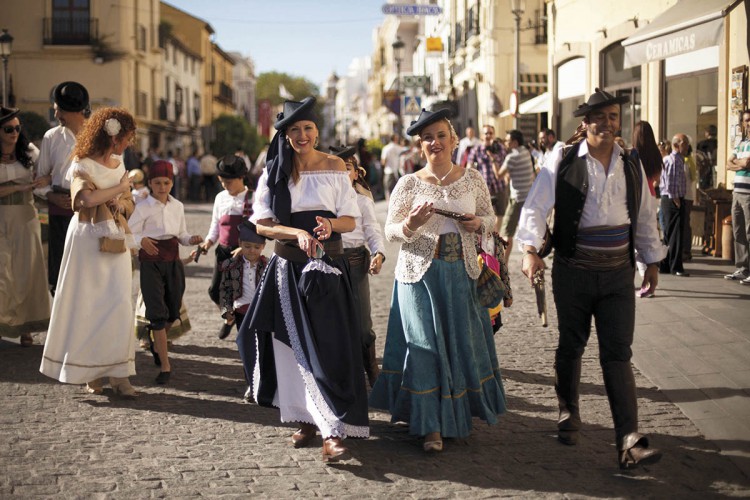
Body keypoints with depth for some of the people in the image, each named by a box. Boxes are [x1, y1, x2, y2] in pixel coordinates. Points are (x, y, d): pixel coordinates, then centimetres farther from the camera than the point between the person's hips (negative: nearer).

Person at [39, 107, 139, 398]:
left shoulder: (118, 165, 13)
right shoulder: (82, 165, -7)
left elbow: (129, 206, 20)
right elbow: (84, 199, -26)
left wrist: (120, 203, -4)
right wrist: (119, 188, -13)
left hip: (115, 243, 6)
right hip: (88, 240, -6)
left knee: (119, 305, -2)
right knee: (87, 307, 0)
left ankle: (118, 374, 0)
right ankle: (90, 373, 10)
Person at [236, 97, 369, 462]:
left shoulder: (335, 167, 2)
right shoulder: (274, 171, 4)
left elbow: (350, 220, 3)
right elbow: (262, 224, -2)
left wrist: (331, 224, -19)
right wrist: (298, 233, -18)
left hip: (327, 266, -1)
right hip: (288, 266, 2)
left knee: (328, 344, -10)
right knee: (293, 344, 3)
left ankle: (333, 432, -14)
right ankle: (306, 420, 17)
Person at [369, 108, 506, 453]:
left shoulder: (472, 179, 5)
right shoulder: (409, 184, -1)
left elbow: (491, 219, 14)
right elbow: (390, 231, 1)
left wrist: (478, 224, -8)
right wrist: (410, 224, -20)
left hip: (462, 272, 2)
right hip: (420, 272, -2)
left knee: (463, 340, 8)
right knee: (425, 344, -3)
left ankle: (461, 411, 30)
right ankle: (432, 426, 4)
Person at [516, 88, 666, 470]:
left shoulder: (631, 166, 7)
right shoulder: (562, 162, -6)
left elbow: (645, 216, 17)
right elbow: (535, 207, -11)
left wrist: (652, 260, 20)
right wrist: (530, 250, -25)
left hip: (618, 273, 2)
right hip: (573, 272, -2)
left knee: (617, 355, -3)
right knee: (570, 347, 13)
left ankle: (629, 443, -7)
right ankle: (568, 416, 35)